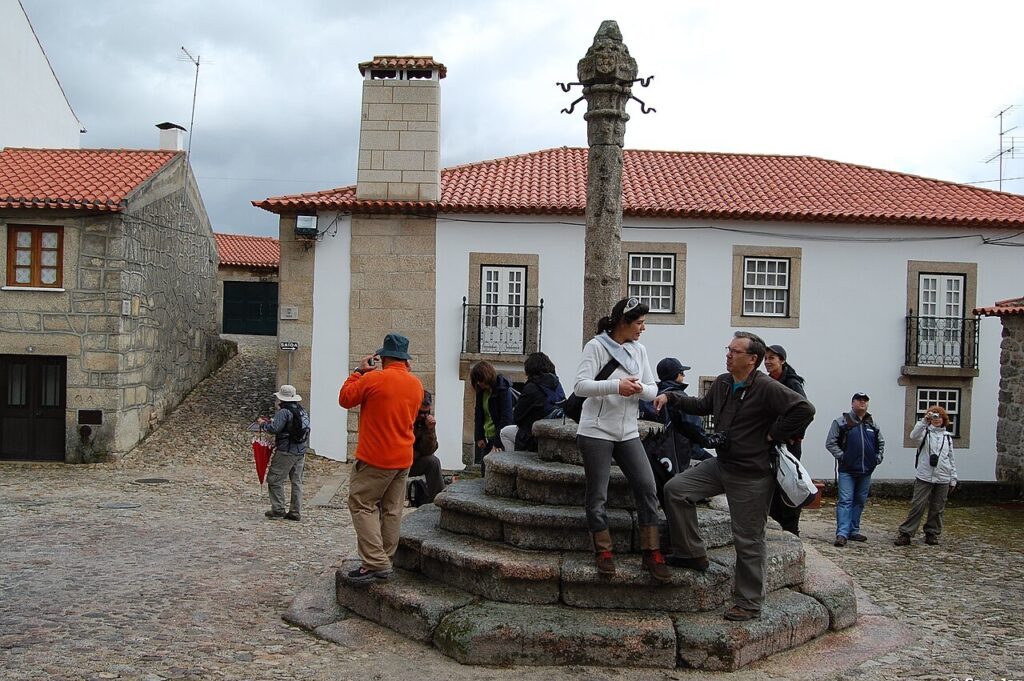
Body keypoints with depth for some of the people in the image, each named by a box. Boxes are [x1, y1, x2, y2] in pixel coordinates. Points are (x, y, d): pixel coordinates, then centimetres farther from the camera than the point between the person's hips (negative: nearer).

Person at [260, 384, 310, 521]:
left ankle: (278, 509, 0)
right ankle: (295, 512, 13)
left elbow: (274, 428, -20)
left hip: (286, 452, -8)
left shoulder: (284, 412, -12)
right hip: (301, 451, 8)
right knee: (296, 481, 11)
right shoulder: (302, 411, 12)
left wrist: (263, 424, 1)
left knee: (274, 479, 2)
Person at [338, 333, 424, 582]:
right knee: (392, 511, 12)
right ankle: (385, 562, 18)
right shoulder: (417, 384, 4)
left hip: (375, 458, -6)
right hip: (403, 459, 7)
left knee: (362, 505, 1)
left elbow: (345, 399, -3)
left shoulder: (373, 379, -15)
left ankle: (376, 563, -7)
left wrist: (358, 371, 6)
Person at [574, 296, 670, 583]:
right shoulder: (596, 346, -8)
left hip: (628, 433, 5)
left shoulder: (639, 350, 9)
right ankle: (603, 552, 16)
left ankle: (652, 554, 6)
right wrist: (616, 386, -28)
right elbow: (580, 385, -16)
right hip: (596, 431, -5)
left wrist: (640, 388, -15)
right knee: (598, 494, 2)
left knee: (647, 488, -2)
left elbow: (653, 389, 8)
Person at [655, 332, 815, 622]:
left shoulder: (767, 388, -19)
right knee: (675, 489, -2)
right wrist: (671, 398, 14)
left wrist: (774, 434, -19)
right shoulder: (722, 383, 6)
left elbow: (804, 409, -26)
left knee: (748, 541, 1)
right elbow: (704, 406, 24)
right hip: (720, 465, 8)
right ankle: (693, 553, 10)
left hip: (752, 475, -8)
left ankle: (748, 604, 16)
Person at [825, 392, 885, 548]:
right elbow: (830, 443, -5)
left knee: (860, 501, 11)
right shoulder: (841, 422, -3)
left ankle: (854, 531, 21)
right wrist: (841, 456, -13)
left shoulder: (873, 424, 13)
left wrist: (878, 457, 13)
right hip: (847, 470, -5)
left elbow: (881, 442, 26)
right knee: (845, 501, -11)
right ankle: (842, 533, -14)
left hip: (866, 471, 5)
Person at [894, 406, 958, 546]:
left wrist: (953, 478, 13)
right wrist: (924, 421, -31)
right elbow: (914, 436, -23)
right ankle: (905, 533, -4)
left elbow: (951, 459, 16)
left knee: (937, 509, 8)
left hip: (943, 479, 4)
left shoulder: (948, 436, 13)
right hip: (924, 477, -4)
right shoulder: (925, 432, 2)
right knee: (917, 506, -7)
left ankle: (931, 534, 20)